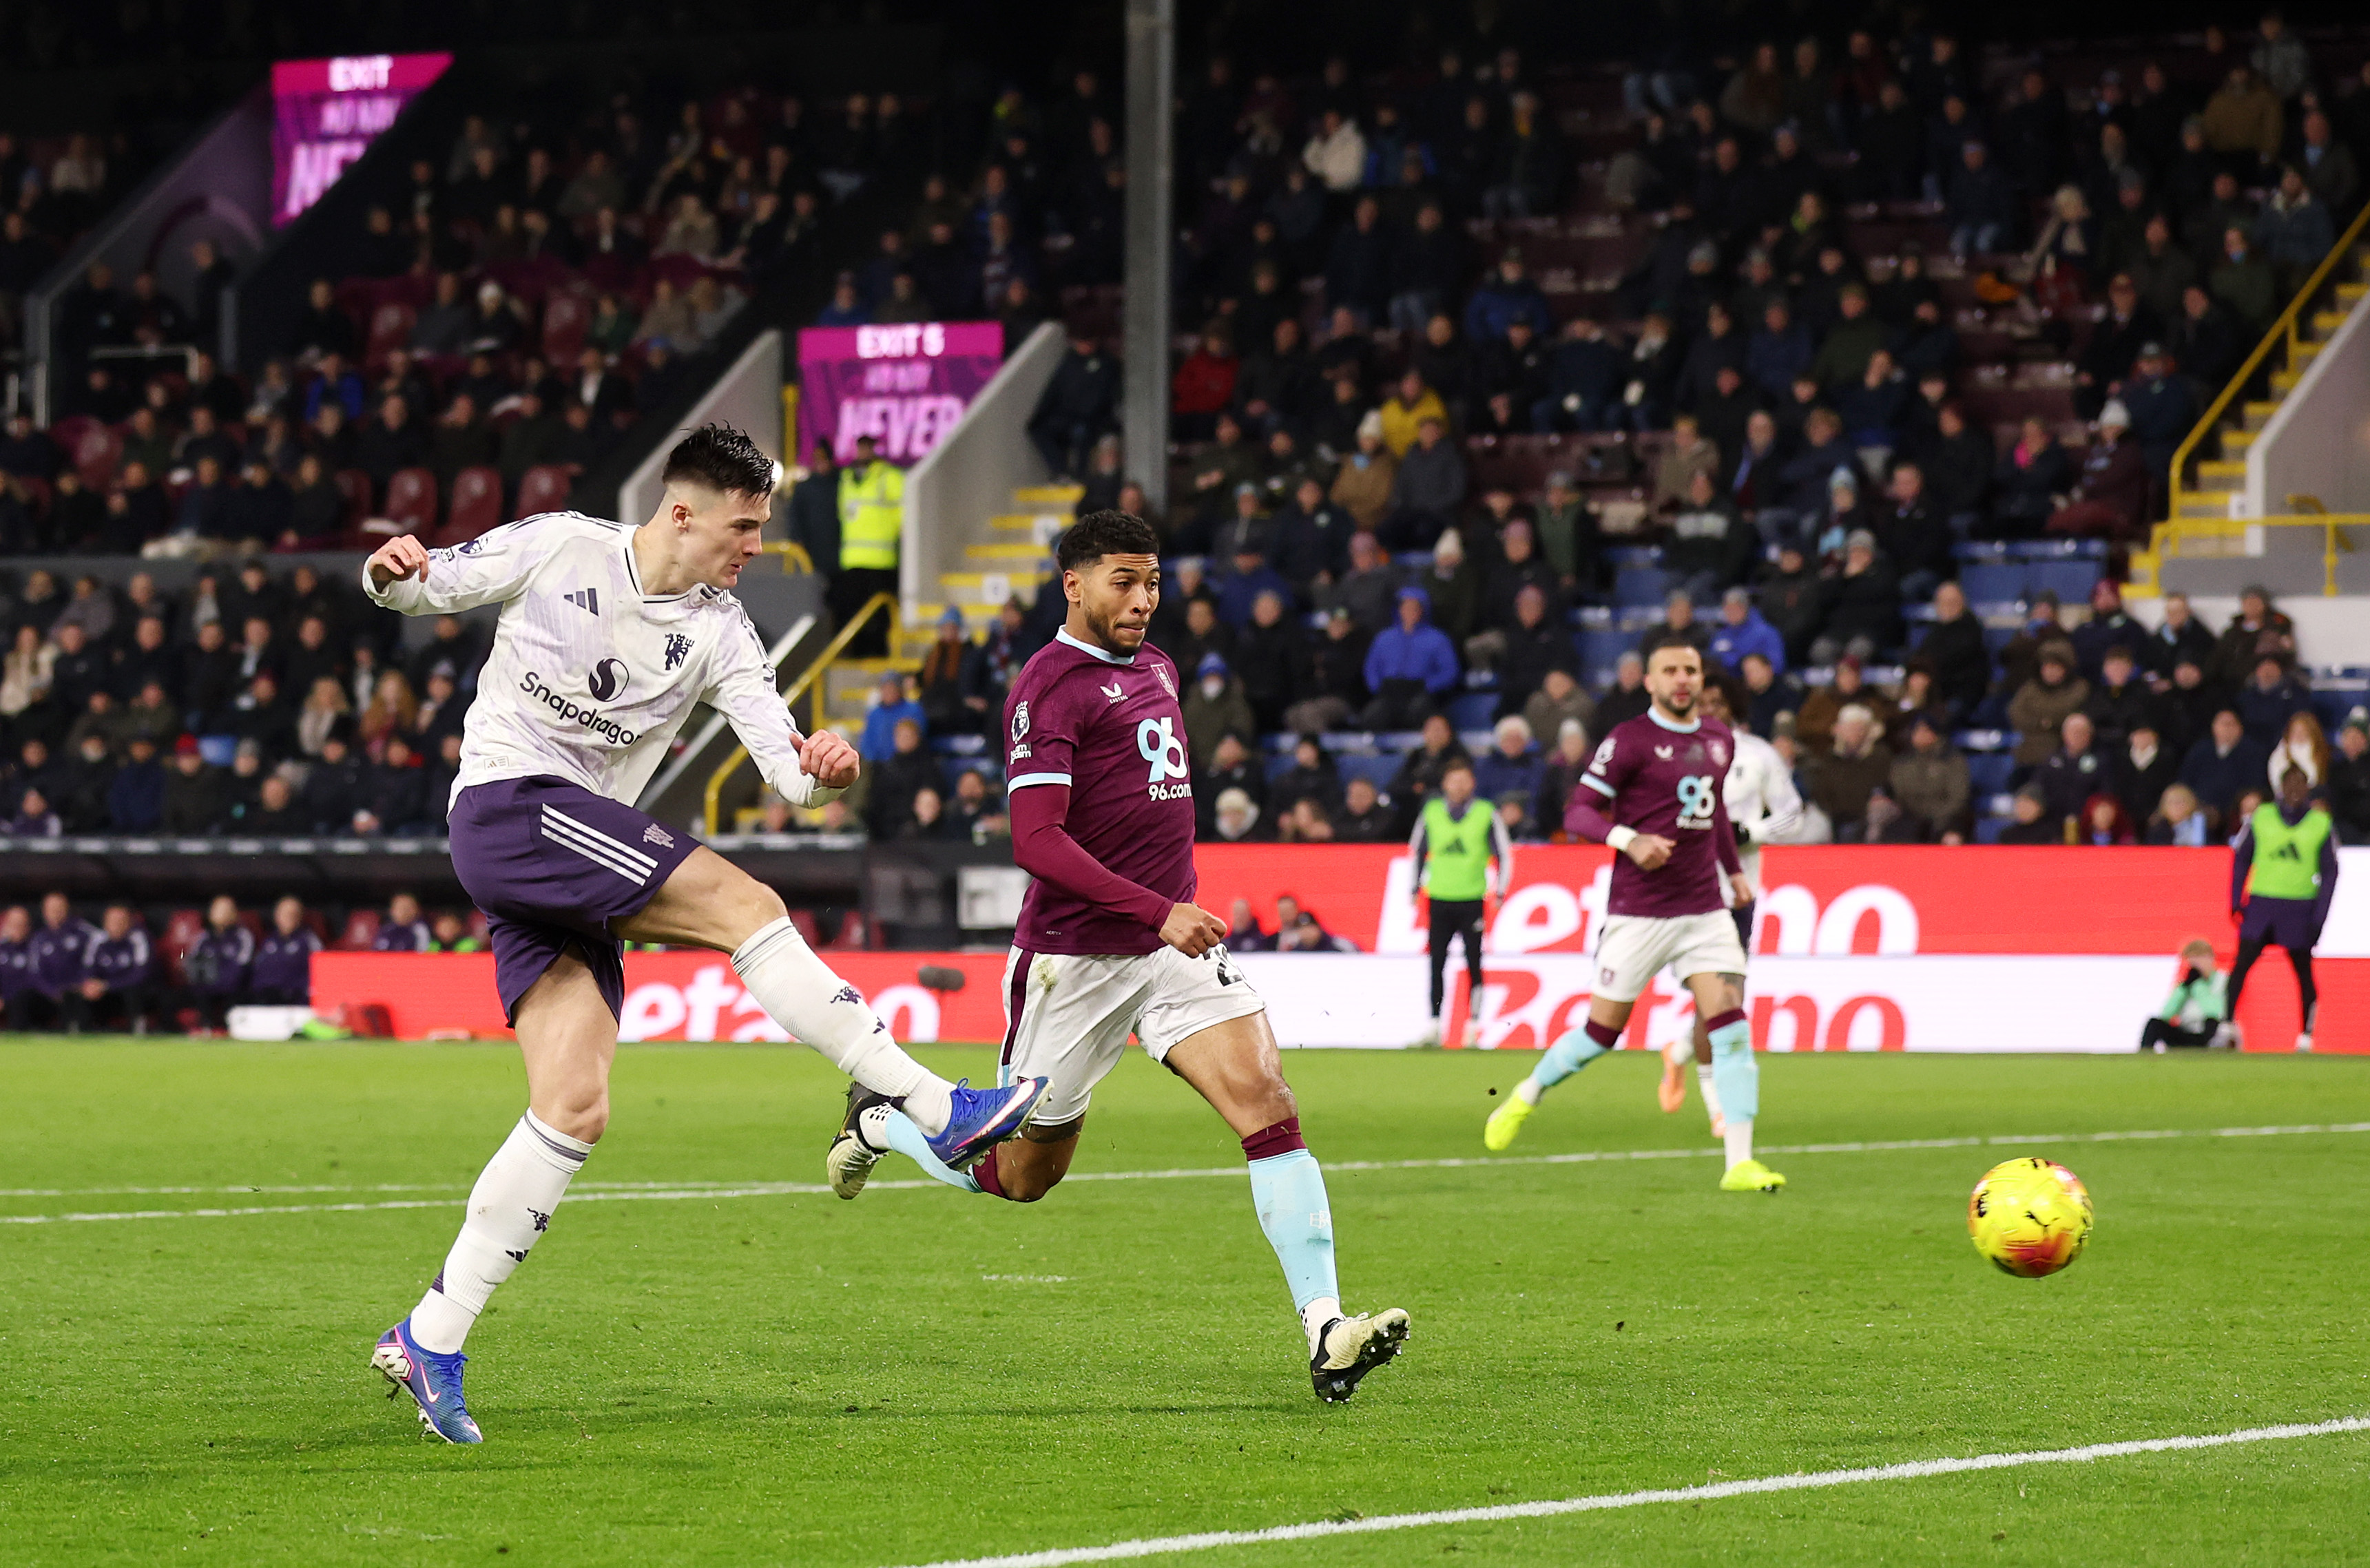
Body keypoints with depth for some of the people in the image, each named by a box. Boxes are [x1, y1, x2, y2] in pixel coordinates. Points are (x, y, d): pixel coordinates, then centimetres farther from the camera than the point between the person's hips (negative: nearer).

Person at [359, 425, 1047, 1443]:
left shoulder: (720, 633, 10)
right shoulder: (558, 548, 0)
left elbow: (783, 761, 1)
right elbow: (423, 590, 8)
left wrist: (818, 767, -22)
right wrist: (394, 573, -17)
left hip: (573, 853, 7)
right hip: (507, 800, -7)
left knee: (575, 1110, -4)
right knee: (743, 904, -19)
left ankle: (429, 1342, -1)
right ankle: (938, 1113, -20)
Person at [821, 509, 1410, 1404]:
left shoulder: (1154, 667, 13)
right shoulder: (1051, 686, -14)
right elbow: (1036, 840, -23)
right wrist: (1156, 912, -29)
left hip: (1175, 941, 6)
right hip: (1076, 958, -6)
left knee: (1265, 1099, -17)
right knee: (1023, 1175, 9)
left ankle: (1325, 1330, -23)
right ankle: (878, 1123, 39)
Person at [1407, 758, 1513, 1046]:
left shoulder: (1486, 814, 1)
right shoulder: (1431, 813, 7)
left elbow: (1504, 855, 6)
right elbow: (1417, 850, 19)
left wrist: (1499, 891, 0)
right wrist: (1415, 888, 14)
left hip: (1472, 901, -2)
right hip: (1439, 900, 2)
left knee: (1473, 965, -2)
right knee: (1437, 964, -2)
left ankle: (1473, 1029, 1)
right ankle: (1434, 1027, 1)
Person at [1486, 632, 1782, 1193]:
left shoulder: (1719, 740, 10)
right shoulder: (1628, 741, -9)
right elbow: (1578, 813, -11)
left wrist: (1733, 870, 29)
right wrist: (1628, 840, -27)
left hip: (1704, 909, 5)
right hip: (1638, 911, -5)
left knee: (1731, 1027, -9)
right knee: (1603, 1031, 3)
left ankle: (1739, 1163, -10)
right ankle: (1526, 1095, 31)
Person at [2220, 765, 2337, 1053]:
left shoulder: (2322, 824, 3)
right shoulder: (2260, 818, 4)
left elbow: (2329, 872, 6)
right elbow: (2241, 858, 11)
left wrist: (2319, 918, -1)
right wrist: (2236, 900, 3)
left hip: (2301, 907, 0)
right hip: (2261, 901, 0)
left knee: (2303, 970, 4)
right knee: (2242, 962, -12)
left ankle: (2306, 1035, 13)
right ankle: (2229, 1022, -8)